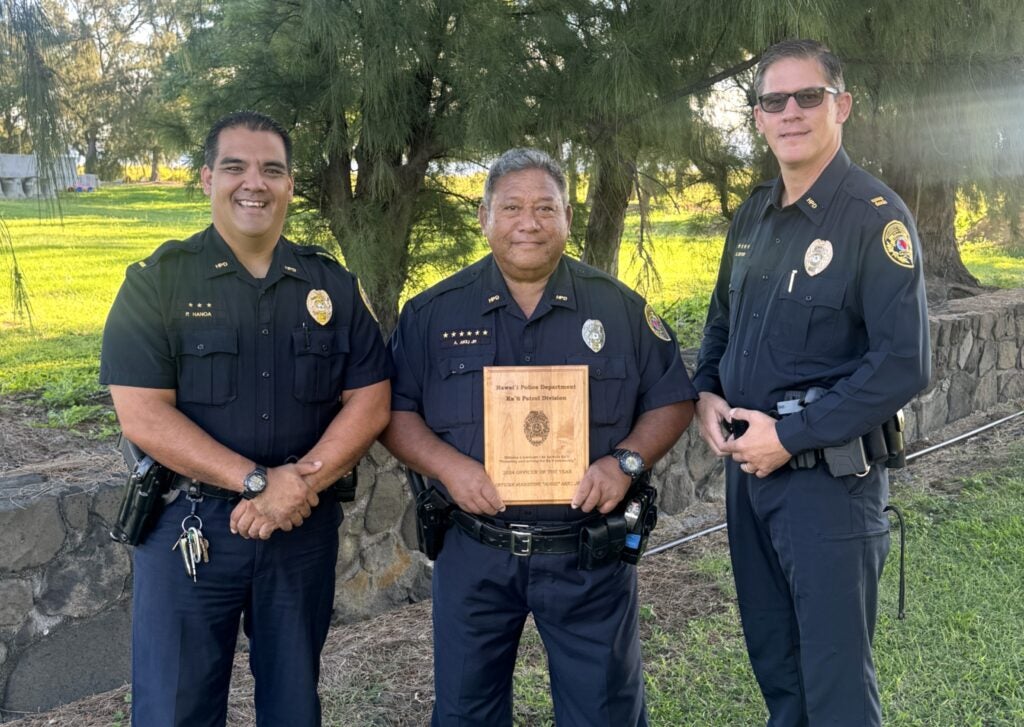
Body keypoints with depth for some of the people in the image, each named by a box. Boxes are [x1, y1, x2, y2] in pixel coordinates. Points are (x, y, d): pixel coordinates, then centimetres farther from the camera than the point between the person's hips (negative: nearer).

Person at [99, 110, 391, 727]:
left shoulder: (333, 285, 3)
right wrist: (259, 481, -20)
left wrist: (301, 481, -16)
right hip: (189, 526, -2)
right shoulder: (157, 282, -6)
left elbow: (370, 402, -1)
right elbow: (143, 417, -14)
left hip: (306, 528, 3)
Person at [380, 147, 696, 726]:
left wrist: (626, 461, -13)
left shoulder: (621, 308, 0)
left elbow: (672, 400, 4)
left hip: (592, 558, 0)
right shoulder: (432, 313, 1)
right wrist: (447, 464, -15)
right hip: (473, 556, 1)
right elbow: (393, 410, 3)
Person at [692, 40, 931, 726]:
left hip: (830, 476, -7)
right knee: (773, 663, 21)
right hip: (747, 464, 7)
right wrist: (707, 393, 2)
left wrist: (790, 436, -19)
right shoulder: (753, 216, 9)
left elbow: (904, 362, -19)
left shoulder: (876, 216, -13)